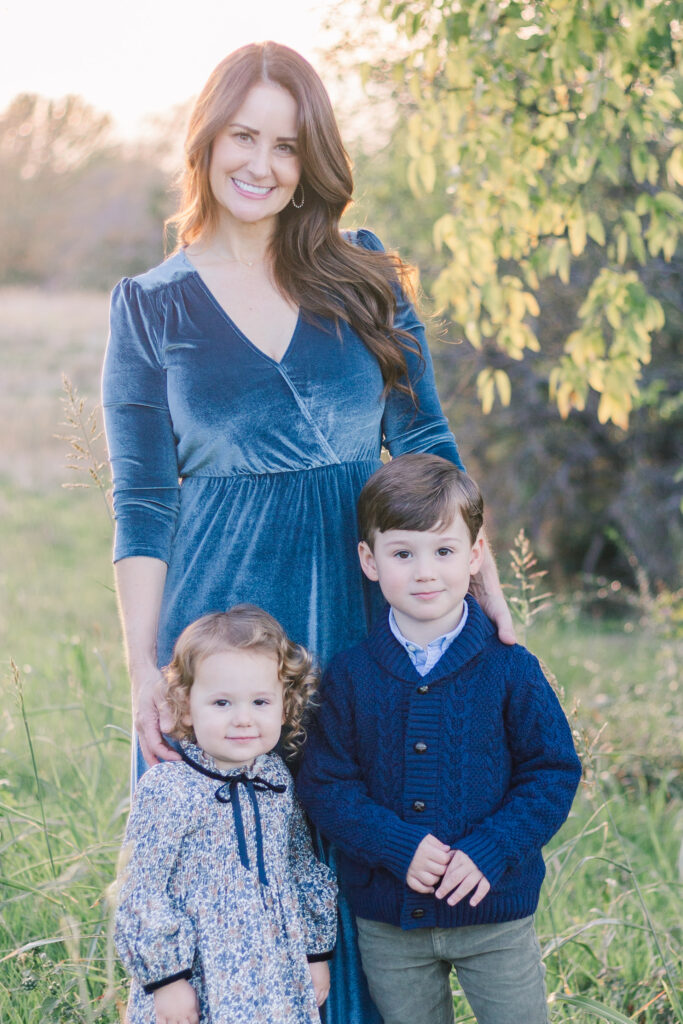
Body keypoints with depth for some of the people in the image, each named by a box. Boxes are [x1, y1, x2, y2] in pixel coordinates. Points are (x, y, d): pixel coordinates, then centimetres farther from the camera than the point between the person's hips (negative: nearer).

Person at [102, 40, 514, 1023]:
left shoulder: (364, 276, 7)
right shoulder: (150, 305, 2)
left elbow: (427, 446, 10)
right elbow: (141, 506, 1)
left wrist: (486, 582, 1)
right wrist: (144, 669, -6)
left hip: (362, 599, 2)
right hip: (221, 601, -1)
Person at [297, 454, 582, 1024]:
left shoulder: (509, 668, -6)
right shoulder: (351, 676, -3)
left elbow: (553, 773, -5)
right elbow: (325, 784, -4)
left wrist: (490, 853, -17)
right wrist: (399, 847, -19)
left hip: (495, 914, -1)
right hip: (387, 922, 1)